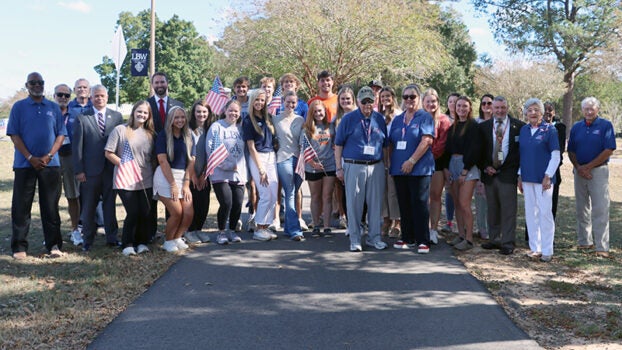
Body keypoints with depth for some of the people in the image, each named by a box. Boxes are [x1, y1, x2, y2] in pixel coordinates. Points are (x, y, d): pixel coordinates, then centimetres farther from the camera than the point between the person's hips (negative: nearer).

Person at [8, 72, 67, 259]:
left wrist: (49, 156, -8)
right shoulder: (19, 107, 4)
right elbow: (14, 135, -1)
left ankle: (54, 245, 12)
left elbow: (61, 134, 5)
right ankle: (19, 247, 9)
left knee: (51, 207, 5)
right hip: (25, 164, -1)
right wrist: (30, 158, -12)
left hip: (50, 164, 1)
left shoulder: (54, 108, 9)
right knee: (21, 207, 2)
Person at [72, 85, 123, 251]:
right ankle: (88, 240, 19)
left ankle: (112, 238, 21)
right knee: (88, 207, 7)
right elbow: (76, 146, -1)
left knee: (110, 205, 10)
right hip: (90, 170, -1)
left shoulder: (117, 116, 5)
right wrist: (79, 170, -7)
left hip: (111, 169, 1)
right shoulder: (82, 118, 1)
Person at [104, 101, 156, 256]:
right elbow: (109, 153, -4)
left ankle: (141, 242, 18)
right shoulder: (120, 130, -2)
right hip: (126, 181, -4)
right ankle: (127, 245, 9)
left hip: (146, 181, 4)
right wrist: (124, 165, -10)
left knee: (145, 213, 2)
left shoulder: (150, 134, 11)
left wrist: (152, 170, 3)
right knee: (133, 213, -8)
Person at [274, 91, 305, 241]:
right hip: (283, 159, -4)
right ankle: (294, 230, -10)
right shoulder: (276, 119, 3)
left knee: (292, 194, 7)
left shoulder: (300, 120, 12)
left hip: (298, 158, 4)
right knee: (290, 194, -8)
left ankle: (288, 227, 17)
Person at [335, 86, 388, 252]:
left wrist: (386, 165, 12)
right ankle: (355, 240, 10)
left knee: (376, 203, 7)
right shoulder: (348, 119, 1)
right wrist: (339, 168, -3)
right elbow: (338, 144, 1)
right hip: (354, 166, -3)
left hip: (376, 166, 3)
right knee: (354, 204, 1)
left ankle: (375, 237, 19)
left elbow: (385, 145, 16)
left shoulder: (380, 119, 10)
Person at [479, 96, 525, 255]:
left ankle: (508, 242, 3)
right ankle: (494, 239, 21)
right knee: (492, 209, 10)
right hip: (489, 173, 3)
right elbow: (479, 150, 11)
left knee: (508, 209, -3)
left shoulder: (518, 126, 1)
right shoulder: (483, 127, 9)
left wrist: (519, 171, -6)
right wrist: (485, 167, -2)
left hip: (508, 173, -3)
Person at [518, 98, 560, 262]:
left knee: (545, 212, -4)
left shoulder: (549, 129, -4)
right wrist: (520, 177, 10)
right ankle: (534, 248, 16)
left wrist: (548, 176, -12)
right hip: (527, 178, 5)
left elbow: (555, 155, -5)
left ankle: (547, 250, 3)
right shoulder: (523, 130, 10)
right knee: (530, 213, 8)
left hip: (543, 178, -5)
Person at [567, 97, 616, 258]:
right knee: (582, 208, 10)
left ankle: (602, 247, -6)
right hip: (580, 171, 5)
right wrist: (578, 168, -7)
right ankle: (584, 242, 19)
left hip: (598, 171, -5)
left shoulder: (605, 125, -3)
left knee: (600, 210, -7)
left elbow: (609, 150, -10)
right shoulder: (576, 127, 10)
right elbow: (571, 151, 10)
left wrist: (588, 167, -11)